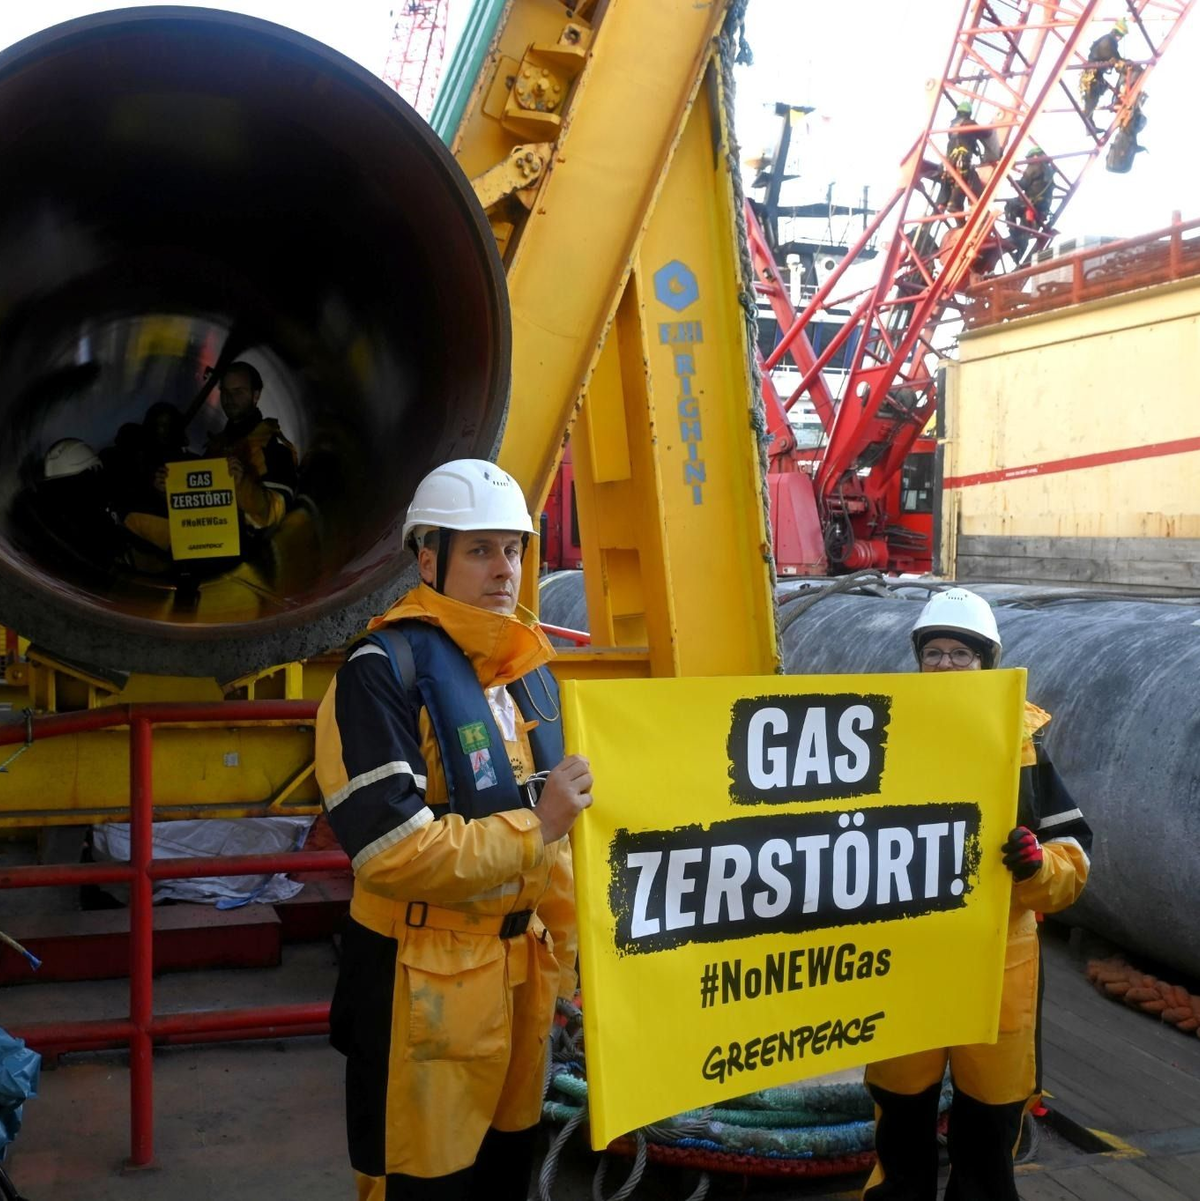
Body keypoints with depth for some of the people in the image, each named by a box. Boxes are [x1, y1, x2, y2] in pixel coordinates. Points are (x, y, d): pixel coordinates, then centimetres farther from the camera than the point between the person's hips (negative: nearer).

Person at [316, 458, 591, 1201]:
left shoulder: (531, 666, 9)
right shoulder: (386, 669, -16)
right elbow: (391, 848, -24)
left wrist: (563, 947, 15)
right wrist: (533, 827, -21)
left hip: (523, 964, 8)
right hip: (424, 978, -7)